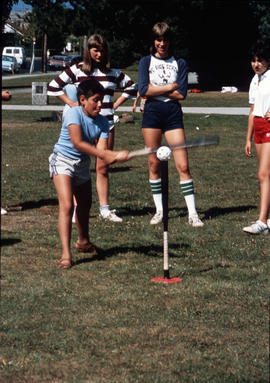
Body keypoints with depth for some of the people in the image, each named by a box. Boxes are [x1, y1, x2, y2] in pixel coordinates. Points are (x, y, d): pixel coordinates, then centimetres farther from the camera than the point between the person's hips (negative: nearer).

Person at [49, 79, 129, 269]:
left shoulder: (102, 122, -6)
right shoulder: (74, 113, -22)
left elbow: (102, 150, -15)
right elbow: (77, 142, -33)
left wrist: (116, 156, -36)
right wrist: (102, 154, -38)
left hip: (83, 164, 6)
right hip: (63, 160, -6)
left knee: (85, 204, 21)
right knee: (67, 205, -21)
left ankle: (83, 242, 48)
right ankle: (66, 254, -24)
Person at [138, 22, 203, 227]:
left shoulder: (179, 63, 9)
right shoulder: (146, 61, 8)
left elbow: (181, 94, -2)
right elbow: (144, 90, -6)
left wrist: (155, 89, -5)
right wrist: (170, 87, -5)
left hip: (173, 113, 0)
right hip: (152, 112, 0)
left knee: (183, 165, -6)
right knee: (154, 164, 3)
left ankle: (193, 213, -3)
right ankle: (159, 210, 14)